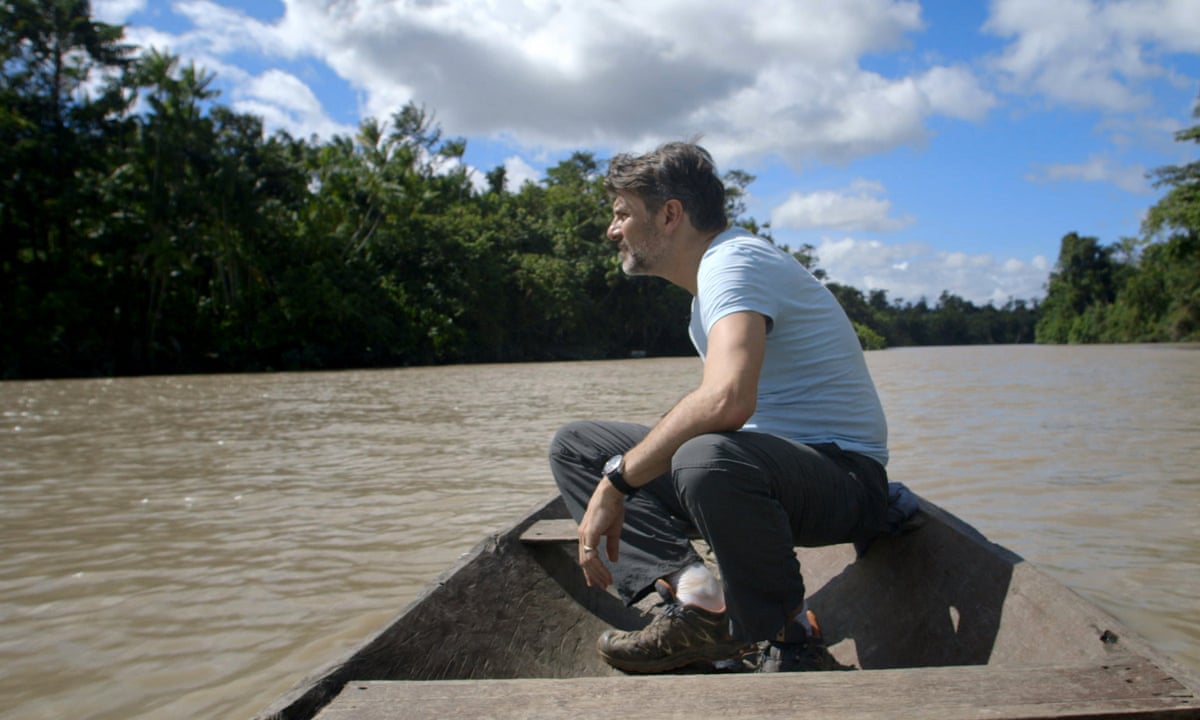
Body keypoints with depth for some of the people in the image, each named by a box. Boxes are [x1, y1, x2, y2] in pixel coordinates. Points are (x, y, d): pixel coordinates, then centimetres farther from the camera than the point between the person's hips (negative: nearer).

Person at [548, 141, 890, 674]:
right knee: (575, 446, 5)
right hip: (753, 463, 10)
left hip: (843, 474, -10)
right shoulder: (712, 272, 14)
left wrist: (616, 482, -27)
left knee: (708, 460, -44)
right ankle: (694, 595, -12)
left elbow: (725, 400, -36)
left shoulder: (733, 261, -18)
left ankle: (785, 634, -15)